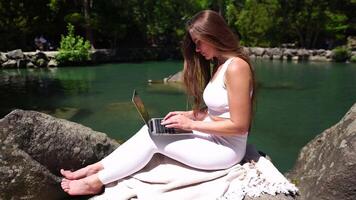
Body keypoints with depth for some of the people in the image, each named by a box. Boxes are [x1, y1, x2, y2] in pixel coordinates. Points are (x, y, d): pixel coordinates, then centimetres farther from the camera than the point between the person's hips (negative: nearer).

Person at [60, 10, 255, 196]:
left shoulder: (236, 67, -20)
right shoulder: (219, 65, 11)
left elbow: (239, 125, -22)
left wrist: (190, 124, -19)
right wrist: (190, 114, -1)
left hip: (226, 148, -8)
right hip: (211, 138, 8)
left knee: (151, 139, -12)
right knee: (148, 131, -4)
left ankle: (96, 181, 0)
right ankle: (96, 169, 0)